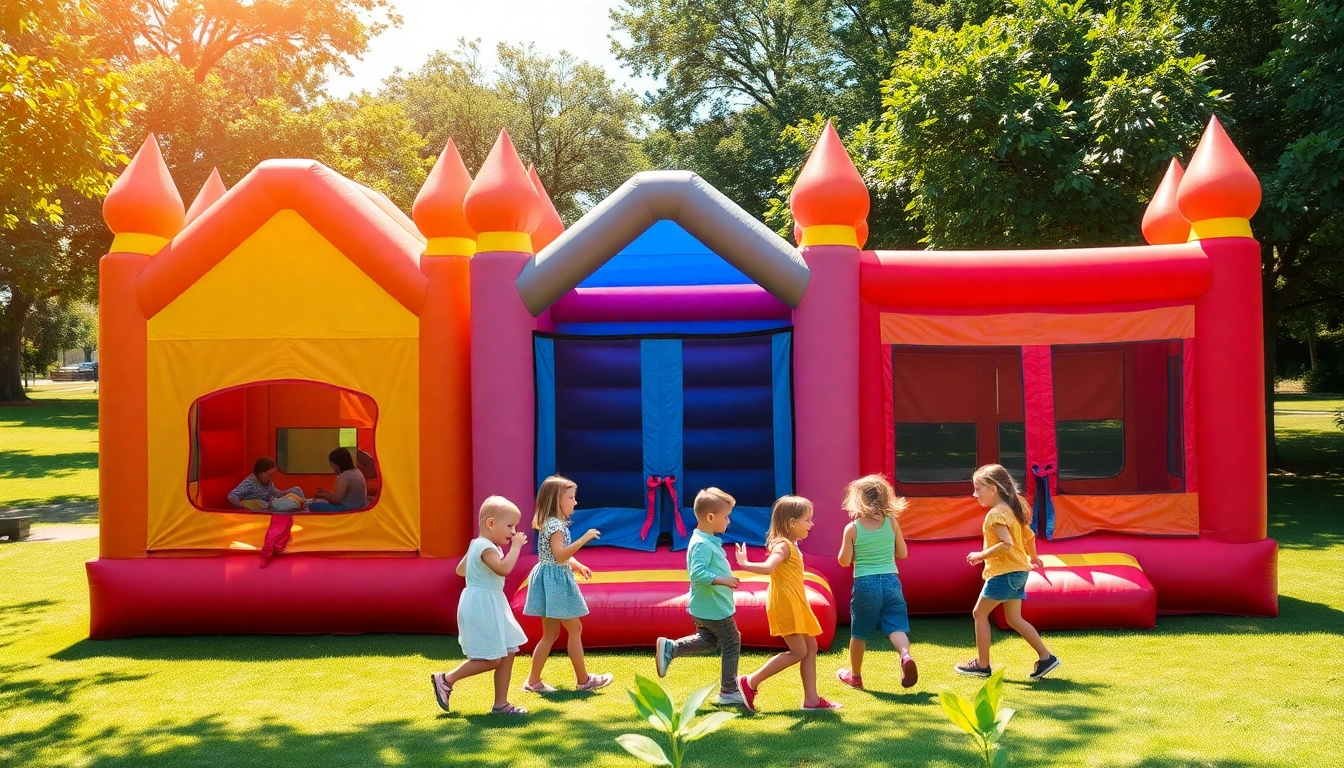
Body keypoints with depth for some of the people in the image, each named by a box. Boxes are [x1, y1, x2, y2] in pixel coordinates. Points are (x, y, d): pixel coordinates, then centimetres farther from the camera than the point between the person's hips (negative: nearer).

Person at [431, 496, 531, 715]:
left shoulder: (477, 545, 14)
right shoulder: (486, 548, -18)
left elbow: (460, 570, 23)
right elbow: (504, 568, -33)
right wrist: (516, 546, -24)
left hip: (492, 607, 11)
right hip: (481, 607, -11)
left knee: (508, 653, 9)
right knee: (491, 660, -7)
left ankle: (500, 704, 14)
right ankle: (446, 680, 6)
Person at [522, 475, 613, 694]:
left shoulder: (554, 523, 15)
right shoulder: (555, 525, -17)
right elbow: (560, 555, -28)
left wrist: (577, 566, 10)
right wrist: (584, 539, -30)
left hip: (555, 581, 10)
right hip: (555, 581, -10)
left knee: (551, 633, 12)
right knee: (575, 629, 0)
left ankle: (533, 680, 13)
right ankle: (583, 680, 8)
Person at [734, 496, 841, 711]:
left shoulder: (791, 545, 18)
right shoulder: (783, 546, -15)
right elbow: (768, 567, -32)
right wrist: (745, 565, -32)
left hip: (796, 604, 11)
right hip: (784, 604, -11)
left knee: (811, 647, 9)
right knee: (798, 652, -8)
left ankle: (811, 699, 13)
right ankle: (750, 683, -4)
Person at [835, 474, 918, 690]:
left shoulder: (852, 529, -7)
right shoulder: (892, 523, 0)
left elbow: (844, 561, -4)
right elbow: (903, 553, 8)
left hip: (864, 584, -1)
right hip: (891, 581, 1)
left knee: (859, 633, 13)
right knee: (896, 626, 0)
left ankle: (855, 676, 28)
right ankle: (906, 655, -30)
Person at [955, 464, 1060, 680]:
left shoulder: (996, 514, -17)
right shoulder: (1012, 509, 12)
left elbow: (1006, 544, -28)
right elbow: (1029, 535, 22)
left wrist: (981, 555, -20)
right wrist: (1032, 557, 38)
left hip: (1003, 572, -9)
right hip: (1019, 571, 9)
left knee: (980, 612, 2)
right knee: (1014, 618, 12)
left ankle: (982, 665, 7)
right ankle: (1046, 657, 9)